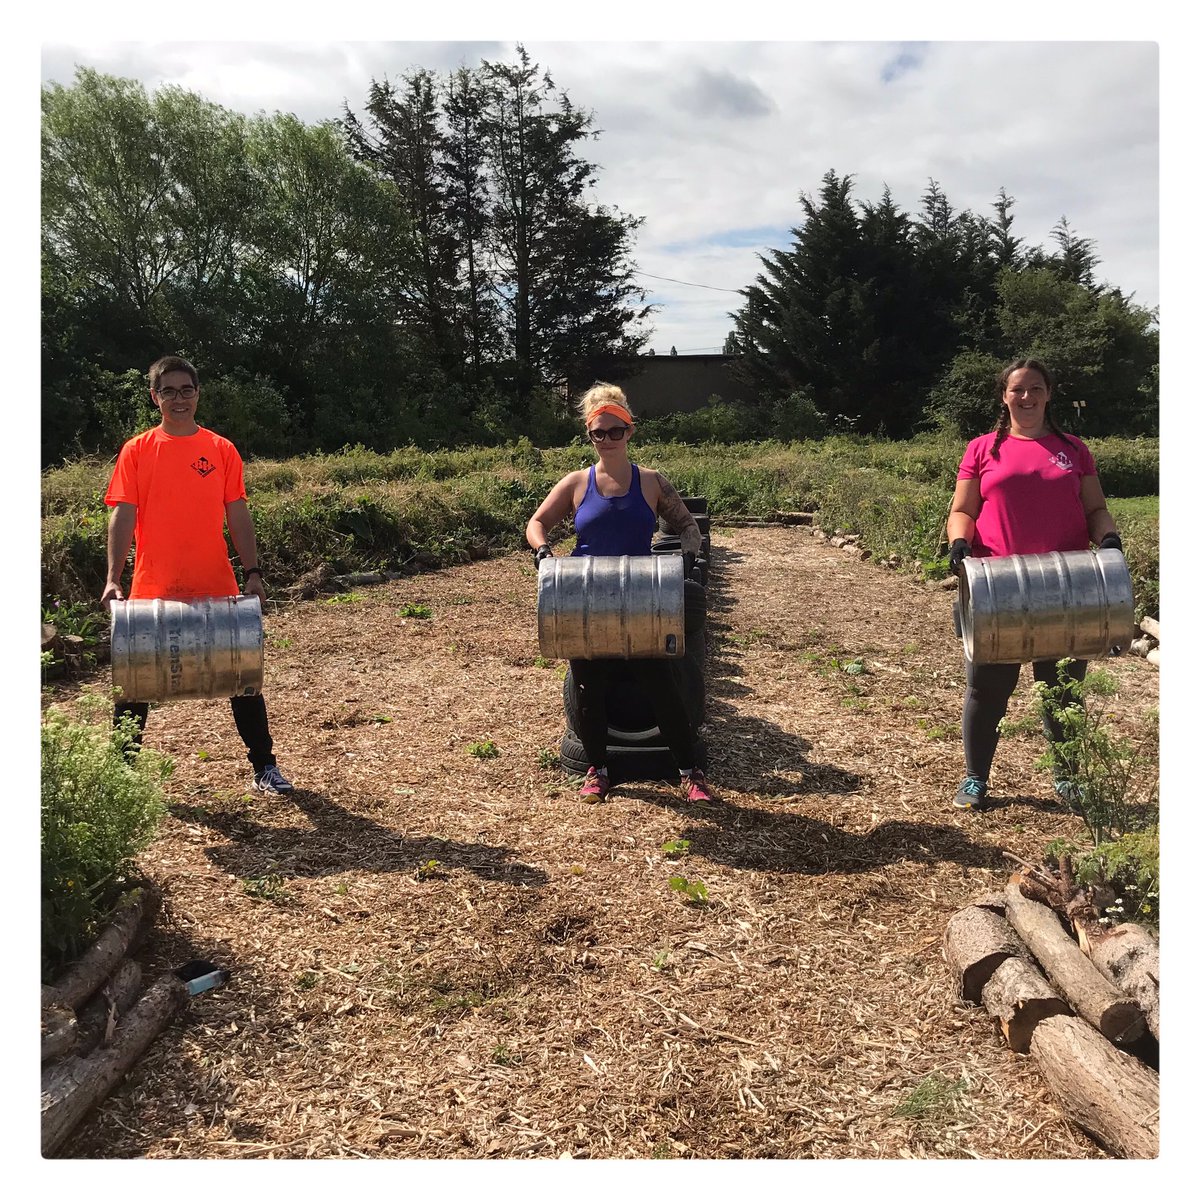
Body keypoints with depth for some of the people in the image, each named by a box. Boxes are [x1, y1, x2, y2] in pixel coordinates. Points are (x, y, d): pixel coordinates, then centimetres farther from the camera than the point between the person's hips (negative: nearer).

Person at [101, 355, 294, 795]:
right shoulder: (136, 451, 2)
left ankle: (264, 767, 18)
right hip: (152, 590, 0)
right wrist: (113, 578, -13)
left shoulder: (221, 450, 5)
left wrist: (252, 572, -3)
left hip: (216, 588, 1)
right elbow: (123, 516, -3)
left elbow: (238, 517, 5)